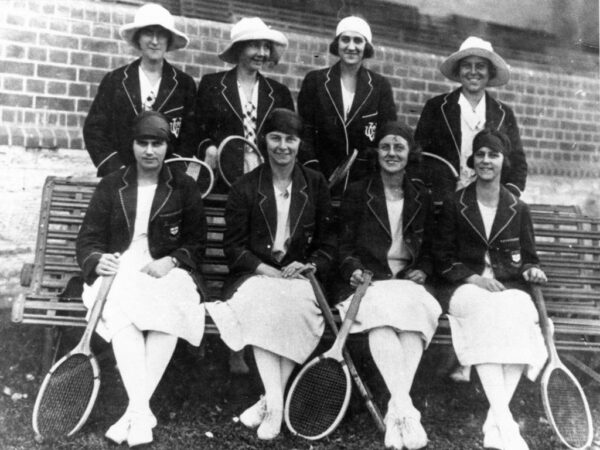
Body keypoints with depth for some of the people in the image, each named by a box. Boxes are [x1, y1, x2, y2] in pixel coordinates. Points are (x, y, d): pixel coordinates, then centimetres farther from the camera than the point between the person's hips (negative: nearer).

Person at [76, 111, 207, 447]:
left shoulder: (184, 187, 10)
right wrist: (97, 261, -14)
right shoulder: (111, 186, 13)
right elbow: (87, 239, 9)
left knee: (168, 315, -35)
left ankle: (134, 411, -27)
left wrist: (170, 261, -13)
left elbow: (197, 243, 7)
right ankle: (142, 411, -34)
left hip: (167, 271, 0)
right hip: (119, 271, 1)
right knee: (121, 315, -35)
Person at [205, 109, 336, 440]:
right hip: (254, 275, -1)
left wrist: (310, 266, -9)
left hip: (299, 275, 1)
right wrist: (268, 270, -13)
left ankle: (268, 403, -22)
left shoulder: (315, 184, 12)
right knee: (264, 304, -34)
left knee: (299, 303, -32)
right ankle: (275, 404, -32)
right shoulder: (245, 187, 7)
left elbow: (328, 242, 11)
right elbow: (233, 245, 2)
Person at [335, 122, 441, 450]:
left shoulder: (421, 197, 18)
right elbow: (344, 245, 7)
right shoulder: (358, 193, 10)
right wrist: (355, 269, -12)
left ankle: (395, 413, -32)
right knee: (381, 313, -36)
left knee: (414, 311, -34)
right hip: (368, 280, -2)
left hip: (408, 280, 2)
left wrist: (422, 270, 1)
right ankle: (405, 409, -37)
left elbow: (429, 249, 21)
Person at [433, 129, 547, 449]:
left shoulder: (518, 209, 16)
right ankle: (505, 423, -41)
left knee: (518, 315, -35)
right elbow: (443, 258, 6)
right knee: (487, 311, -38)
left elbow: (528, 258, 21)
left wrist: (531, 271, -3)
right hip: (468, 287, -1)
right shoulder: (454, 205, 10)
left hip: (510, 287, 2)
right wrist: (474, 278, -10)